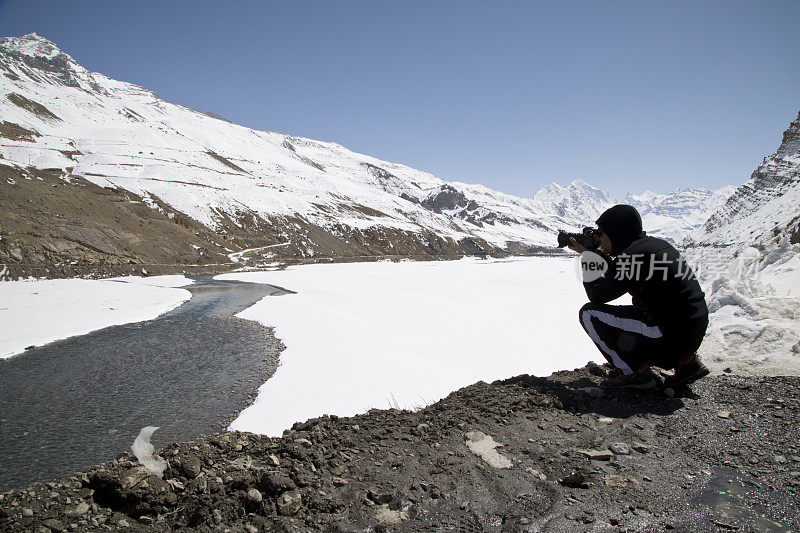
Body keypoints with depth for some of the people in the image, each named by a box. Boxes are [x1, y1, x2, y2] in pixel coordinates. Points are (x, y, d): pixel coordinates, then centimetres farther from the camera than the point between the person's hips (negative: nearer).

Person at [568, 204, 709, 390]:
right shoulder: (656, 244, 13)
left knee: (589, 314, -8)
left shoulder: (629, 256, -15)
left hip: (672, 336, -9)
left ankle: (635, 373, 0)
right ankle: (685, 360, 19)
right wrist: (599, 255, 17)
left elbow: (597, 296, -6)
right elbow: (617, 280, 25)